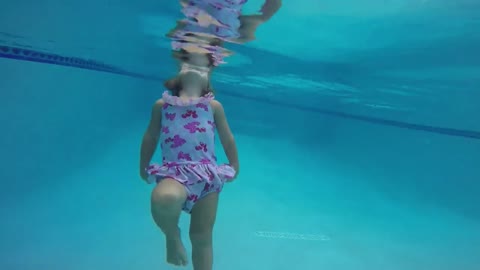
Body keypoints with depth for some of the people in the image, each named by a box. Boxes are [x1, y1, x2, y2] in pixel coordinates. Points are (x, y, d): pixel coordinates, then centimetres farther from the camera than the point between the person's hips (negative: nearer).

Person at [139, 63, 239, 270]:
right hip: (175, 173, -1)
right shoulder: (162, 105, 12)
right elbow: (150, 137, 21)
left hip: (207, 175, 1)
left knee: (202, 237, 3)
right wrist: (143, 166, 26)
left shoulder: (214, 106, 11)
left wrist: (234, 165, 24)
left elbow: (227, 138, 20)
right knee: (163, 199, -37)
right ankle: (172, 236, -3)